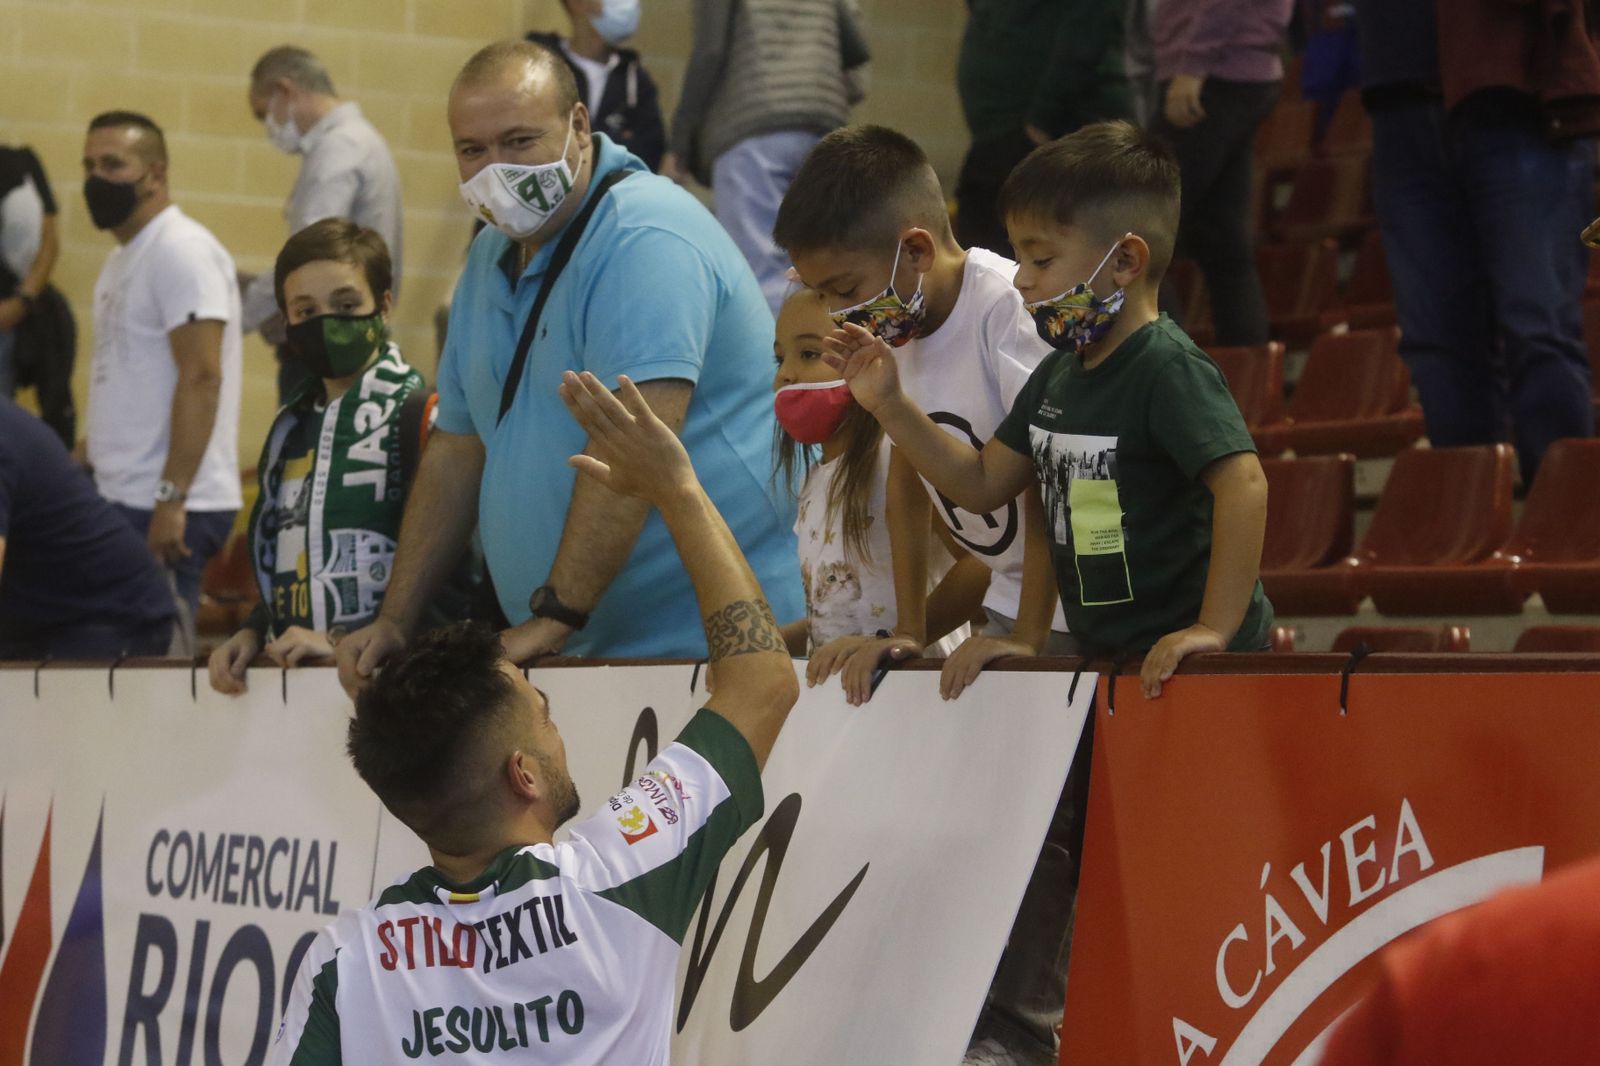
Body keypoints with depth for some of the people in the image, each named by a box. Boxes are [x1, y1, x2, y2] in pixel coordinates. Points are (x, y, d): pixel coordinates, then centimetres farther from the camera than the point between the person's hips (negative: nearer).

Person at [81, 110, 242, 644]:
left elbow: (202, 378, -19)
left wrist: (170, 499, -23)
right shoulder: (124, 258, 19)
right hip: (121, 497, 9)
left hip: (162, 512, -9)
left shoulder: (182, 251, -11)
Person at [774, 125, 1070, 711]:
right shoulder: (890, 327, 0)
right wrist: (907, 632, 4)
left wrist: (1028, 636, -22)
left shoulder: (1009, 310, -22)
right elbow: (906, 473, 8)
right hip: (1009, 597, 7)